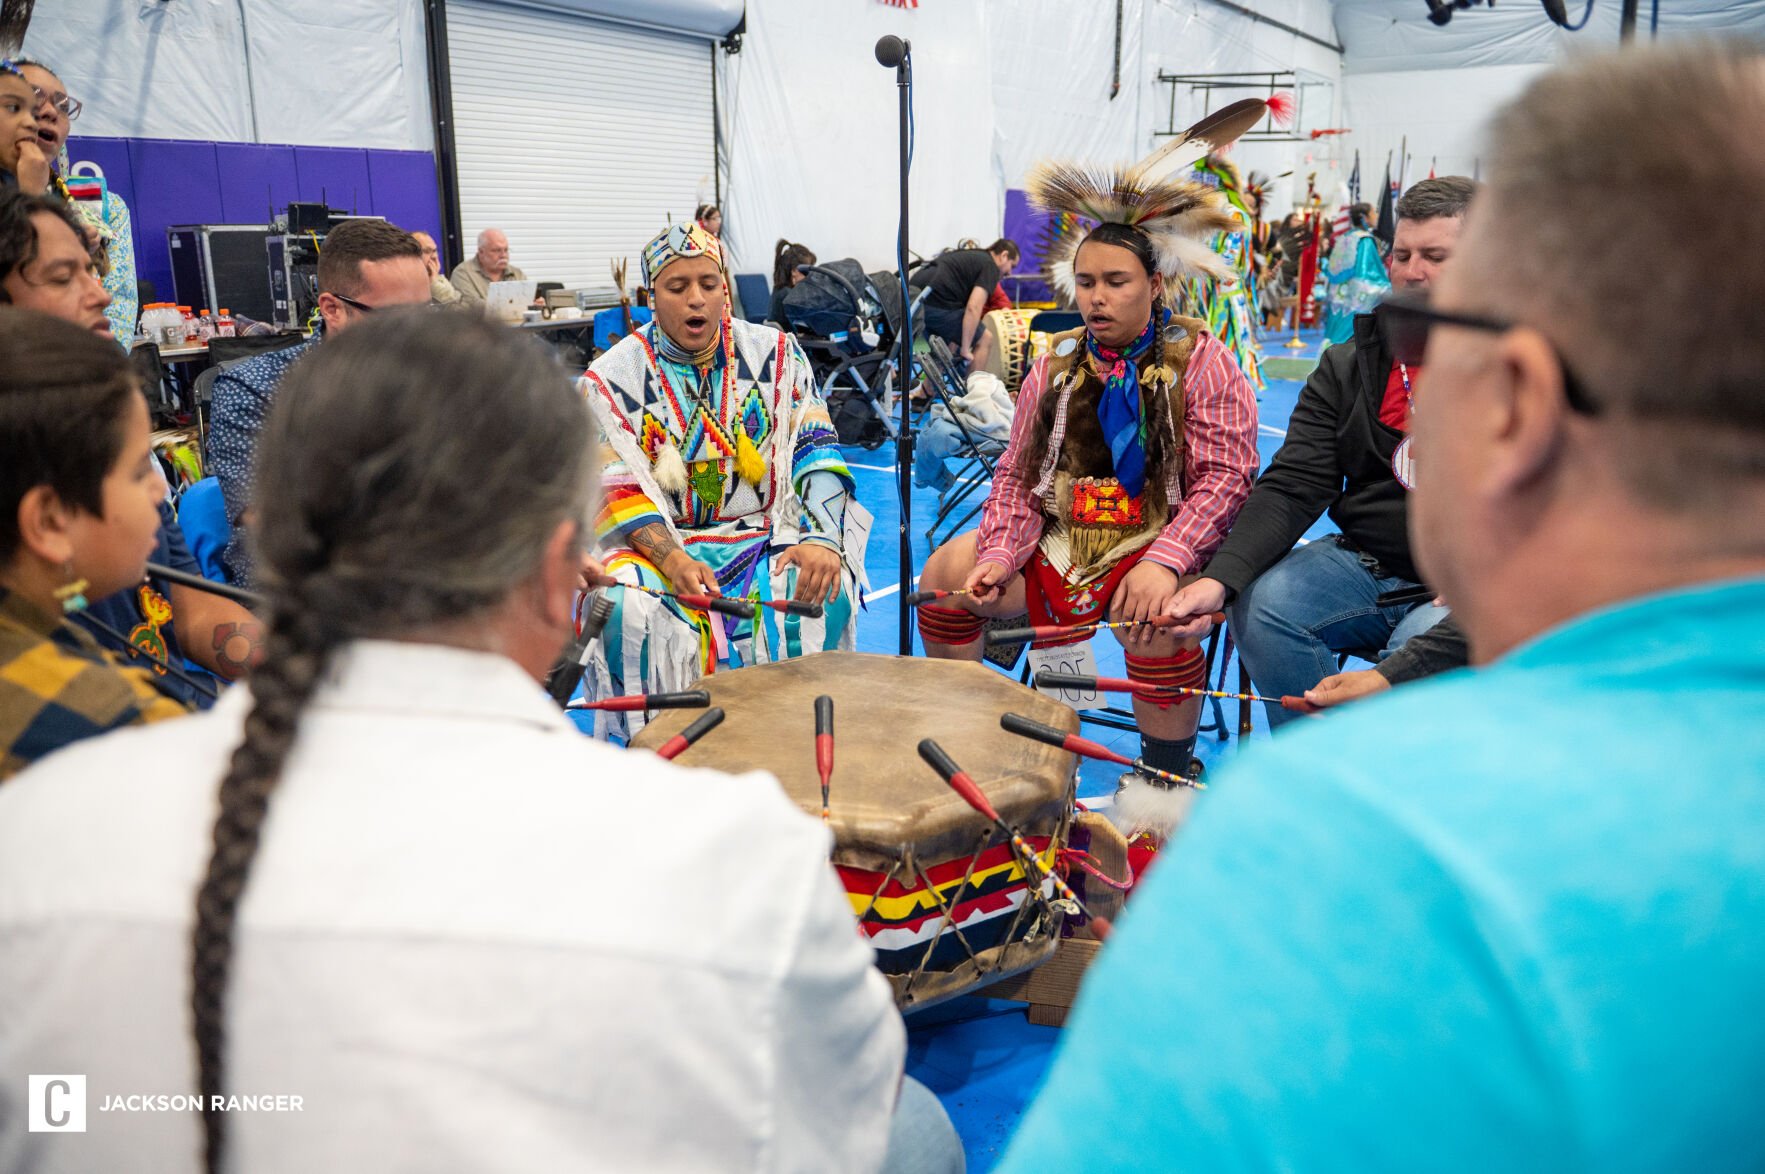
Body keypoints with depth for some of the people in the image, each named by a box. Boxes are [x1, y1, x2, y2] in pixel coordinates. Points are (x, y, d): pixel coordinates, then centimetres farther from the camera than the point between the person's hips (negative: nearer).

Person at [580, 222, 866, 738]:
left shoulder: (774, 352, 5)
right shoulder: (611, 377, 0)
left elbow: (815, 448, -1)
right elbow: (616, 488, -6)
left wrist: (820, 538, -20)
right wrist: (670, 558, -25)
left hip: (767, 533, 1)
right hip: (659, 540, -1)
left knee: (825, 590, -29)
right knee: (626, 610, -32)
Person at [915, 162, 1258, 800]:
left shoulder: (1200, 361, -6)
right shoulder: (1057, 363, 8)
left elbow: (1227, 475, -14)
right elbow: (1016, 473, 7)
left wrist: (1163, 561, -29)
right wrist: (1000, 556, -11)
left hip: (1160, 541, -5)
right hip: (1062, 539, 5)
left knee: (1157, 620, -36)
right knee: (945, 572, -10)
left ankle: (1167, 781, -9)